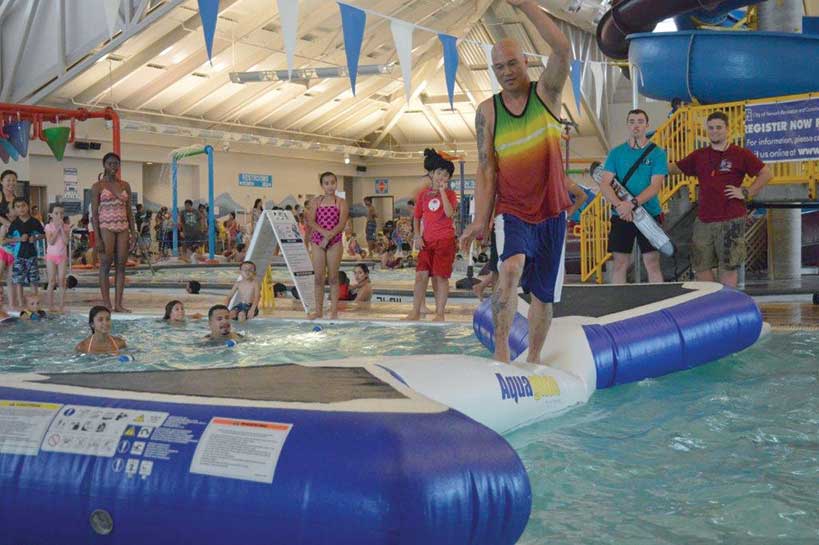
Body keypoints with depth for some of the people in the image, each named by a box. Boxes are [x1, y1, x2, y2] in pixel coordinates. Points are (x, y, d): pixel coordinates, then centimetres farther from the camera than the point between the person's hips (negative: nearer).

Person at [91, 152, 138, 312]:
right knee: (106, 265, -4)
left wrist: (133, 233, 7)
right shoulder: (98, 187, 0)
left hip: (123, 228, 4)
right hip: (106, 227, -4)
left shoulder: (125, 185, 13)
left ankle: (118, 304, 4)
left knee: (121, 266, 1)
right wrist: (97, 238, -11)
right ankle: (106, 304, -1)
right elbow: (94, 214, -3)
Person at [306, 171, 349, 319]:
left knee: (333, 277, 1)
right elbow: (311, 221, -4)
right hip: (317, 241, 2)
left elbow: (342, 224, -8)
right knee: (319, 277, 3)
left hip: (335, 241, -1)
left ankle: (334, 310, 5)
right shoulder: (316, 201, 7)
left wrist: (329, 236, -19)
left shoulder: (341, 203, 3)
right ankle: (319, 310, 9)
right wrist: (324, 232, -19)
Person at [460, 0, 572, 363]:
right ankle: (500, 348, -29)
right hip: (511, 212, -1)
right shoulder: (487, 111, 1)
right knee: (511, 267, -31)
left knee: (544, 294, 8)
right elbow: (486, 170, 0)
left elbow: (562, 49, -18)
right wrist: (480, 220, -8)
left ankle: (533, 361, 23)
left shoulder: (546, 94, 0)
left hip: (551, 213, 1)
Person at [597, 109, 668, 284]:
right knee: (620, 264, 4)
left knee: (652, 263, -1)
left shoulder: (657, 153, 1)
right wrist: (619, 204, -19)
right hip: (620, 216, 2)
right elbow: (604, 185, -1)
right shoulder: (616, 153, 7)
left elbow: (655, 186, -9)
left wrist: (632, 203, -23)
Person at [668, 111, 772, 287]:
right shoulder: (699, 155, 11)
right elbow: (674, 168, 17)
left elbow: (766, 174, -2)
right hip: (703, 220, 5)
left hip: (731, 221, -5)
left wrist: (746, 193, -8)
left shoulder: (740, 154, -2)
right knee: (701, 266, 8)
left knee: (728, 268, 1)